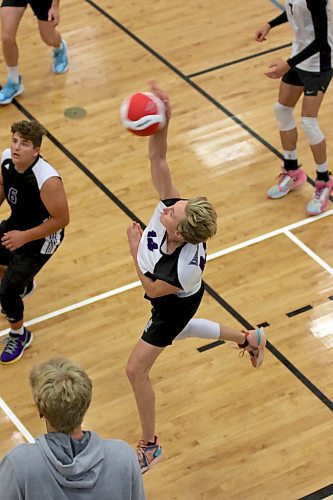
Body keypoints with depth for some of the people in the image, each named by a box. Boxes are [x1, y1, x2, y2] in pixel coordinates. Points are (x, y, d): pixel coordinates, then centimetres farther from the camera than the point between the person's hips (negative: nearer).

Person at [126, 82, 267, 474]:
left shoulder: (186, 266, -46)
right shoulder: (172, 207, -36)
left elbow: (153, 289, -29)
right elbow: (157, 158, -40)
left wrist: (135, 249, -28)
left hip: (174, 306, -7)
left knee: (136, 368, 2)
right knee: (177, 331, 37)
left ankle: (149, 446, 23)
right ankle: (249, 339, 56)